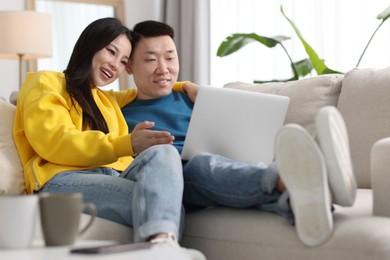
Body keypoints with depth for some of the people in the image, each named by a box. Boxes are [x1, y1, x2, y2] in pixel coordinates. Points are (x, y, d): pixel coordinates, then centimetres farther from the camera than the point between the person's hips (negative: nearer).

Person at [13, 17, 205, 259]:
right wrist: (127, 144, -18)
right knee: (160, 200, -34)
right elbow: (55, 143, -4)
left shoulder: (108, 100, 36)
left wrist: (180, 86, 30)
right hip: (63, 180, -5)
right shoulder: (46, 83, 15)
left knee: (163, 152, -32)